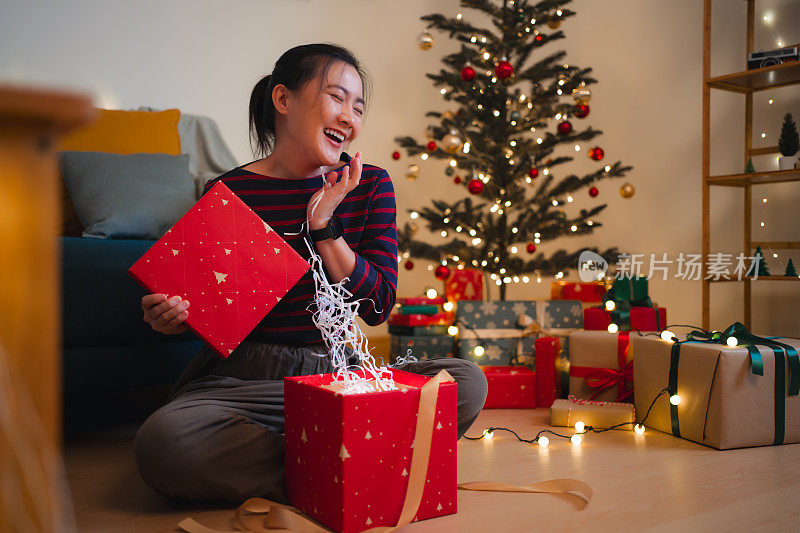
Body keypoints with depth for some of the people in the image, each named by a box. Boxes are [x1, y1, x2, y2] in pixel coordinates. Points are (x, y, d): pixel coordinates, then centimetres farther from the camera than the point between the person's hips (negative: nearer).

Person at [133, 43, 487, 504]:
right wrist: (175, 317, -17)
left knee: (468, 381, -20)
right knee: (161, 442, -32)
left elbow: (378, 307, -4)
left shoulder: (371, 185, 4)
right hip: (244, 377, -2)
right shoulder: (227, 193, -3)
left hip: (337, 371, 2)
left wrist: (323, 224, -13)